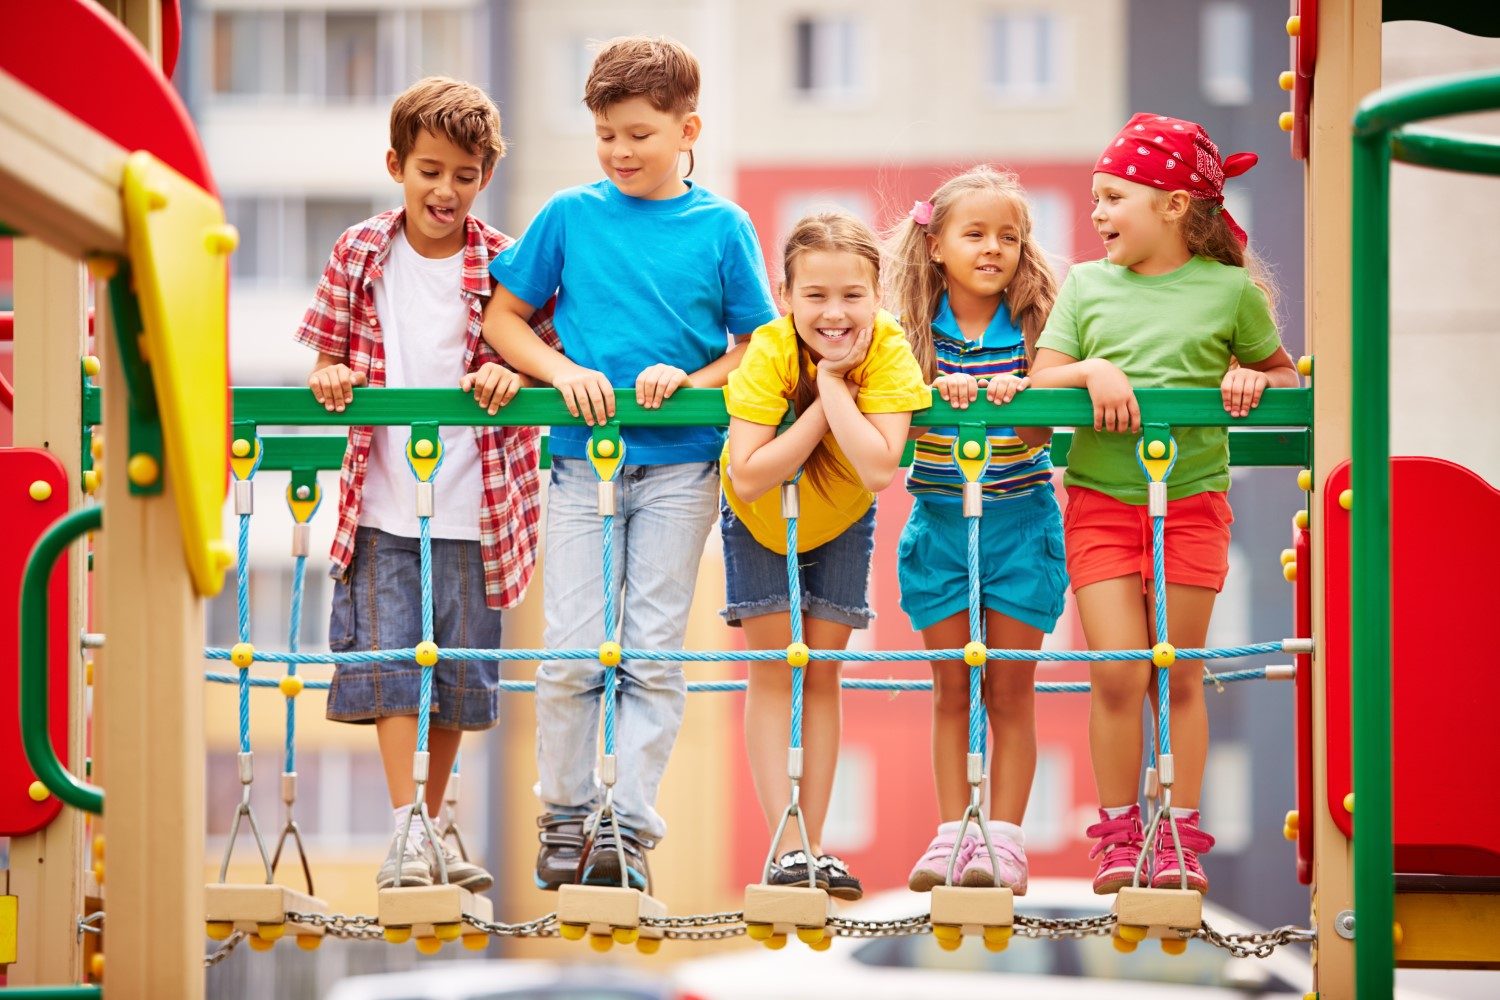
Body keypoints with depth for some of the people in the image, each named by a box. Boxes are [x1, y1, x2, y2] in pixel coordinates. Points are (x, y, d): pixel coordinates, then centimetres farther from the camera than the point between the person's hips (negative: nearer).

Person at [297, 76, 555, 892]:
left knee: (460, 674, 8)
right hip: (383, 507, 0)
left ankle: (430, 832, 23)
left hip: (471, 509, 0)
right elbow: (328, 355, 9)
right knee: (389, 662, -8)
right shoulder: (361, 254, 2)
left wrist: (510, 373, -17)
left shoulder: (504, 264, -2)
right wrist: (329, 377, -13)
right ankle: (405, 831, -7)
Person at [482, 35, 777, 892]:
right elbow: (504, 319, 9)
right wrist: (565, 372, -7)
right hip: (584, 459, 1)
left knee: (653, 652, -1)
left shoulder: (722, 228, 2)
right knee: (574, 652, -1)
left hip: (680, 465, -1)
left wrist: (691, 380, -12)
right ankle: (566, 816, 13)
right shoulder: (570, 216, 4)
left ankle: (629, 827, 1)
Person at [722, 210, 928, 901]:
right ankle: (787, 846, -9)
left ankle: (814, 847, 5)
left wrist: (833, 384, -41)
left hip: (840, 521, 1)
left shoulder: (888, 349, -29)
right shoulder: (770, 351, -32)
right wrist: (821, 409, -40)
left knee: (822, 671, 2)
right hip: (758, 524, -1)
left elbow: (879, 468, -40)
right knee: (772, 668, -7)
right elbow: (748, 477, -38)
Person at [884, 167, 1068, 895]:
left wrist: (1016, 397, -28)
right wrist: (938, 391, -22)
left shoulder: (1032, 325, -3)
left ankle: (1004, 836, 5)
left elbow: (1040, 434, -7)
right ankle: (952, 834, 10)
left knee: (1012, 688, 2)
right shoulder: (916, 330, -1)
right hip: (940, 520, 1)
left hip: (1019, 520, -1)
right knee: (951, 688, 5)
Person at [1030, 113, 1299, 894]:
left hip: (1193, 500, -1)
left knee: (1178, 672, 3)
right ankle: (1118, 832, 7)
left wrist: (1252, 380, -8)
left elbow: (1284, 373, 13)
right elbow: (1041, 382, 3)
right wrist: (1092, 370, -15)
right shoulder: (1086, 287, 6)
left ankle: (1180, 834, 11)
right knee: (1117, 674, -5)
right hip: (1100, 500, 1)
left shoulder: (1230, 290, 2)